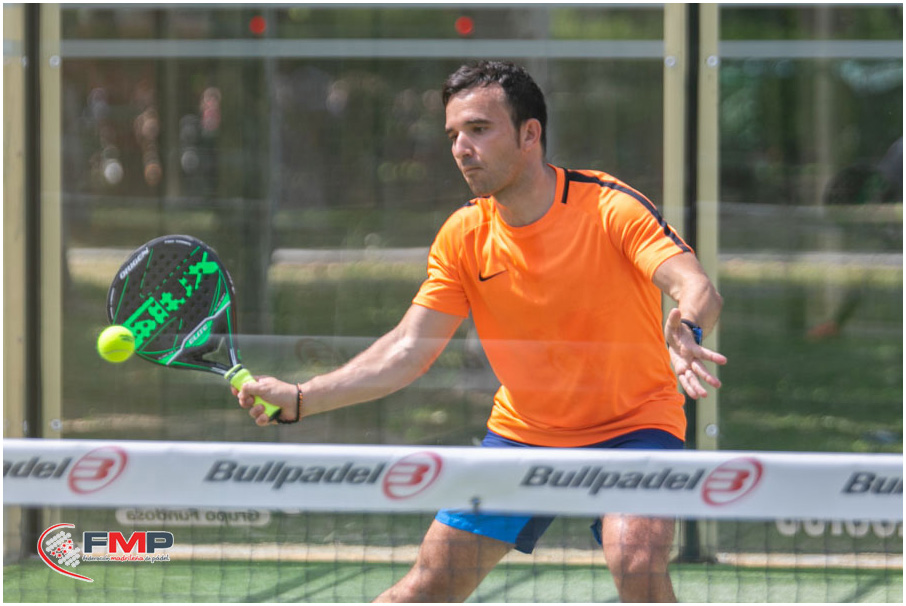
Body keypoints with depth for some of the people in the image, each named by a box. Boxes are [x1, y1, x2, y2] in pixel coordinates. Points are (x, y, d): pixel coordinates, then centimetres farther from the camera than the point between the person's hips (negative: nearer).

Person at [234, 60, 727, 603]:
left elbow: (697, 288, -32)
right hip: (523, 430, 4)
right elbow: (409, 349, -6)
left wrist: (686, 331, -57)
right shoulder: (463, 237, -6)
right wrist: (300, 399, -18)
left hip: (631, 423, -4)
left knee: (638, 562, -30)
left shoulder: (610, 207, -19)